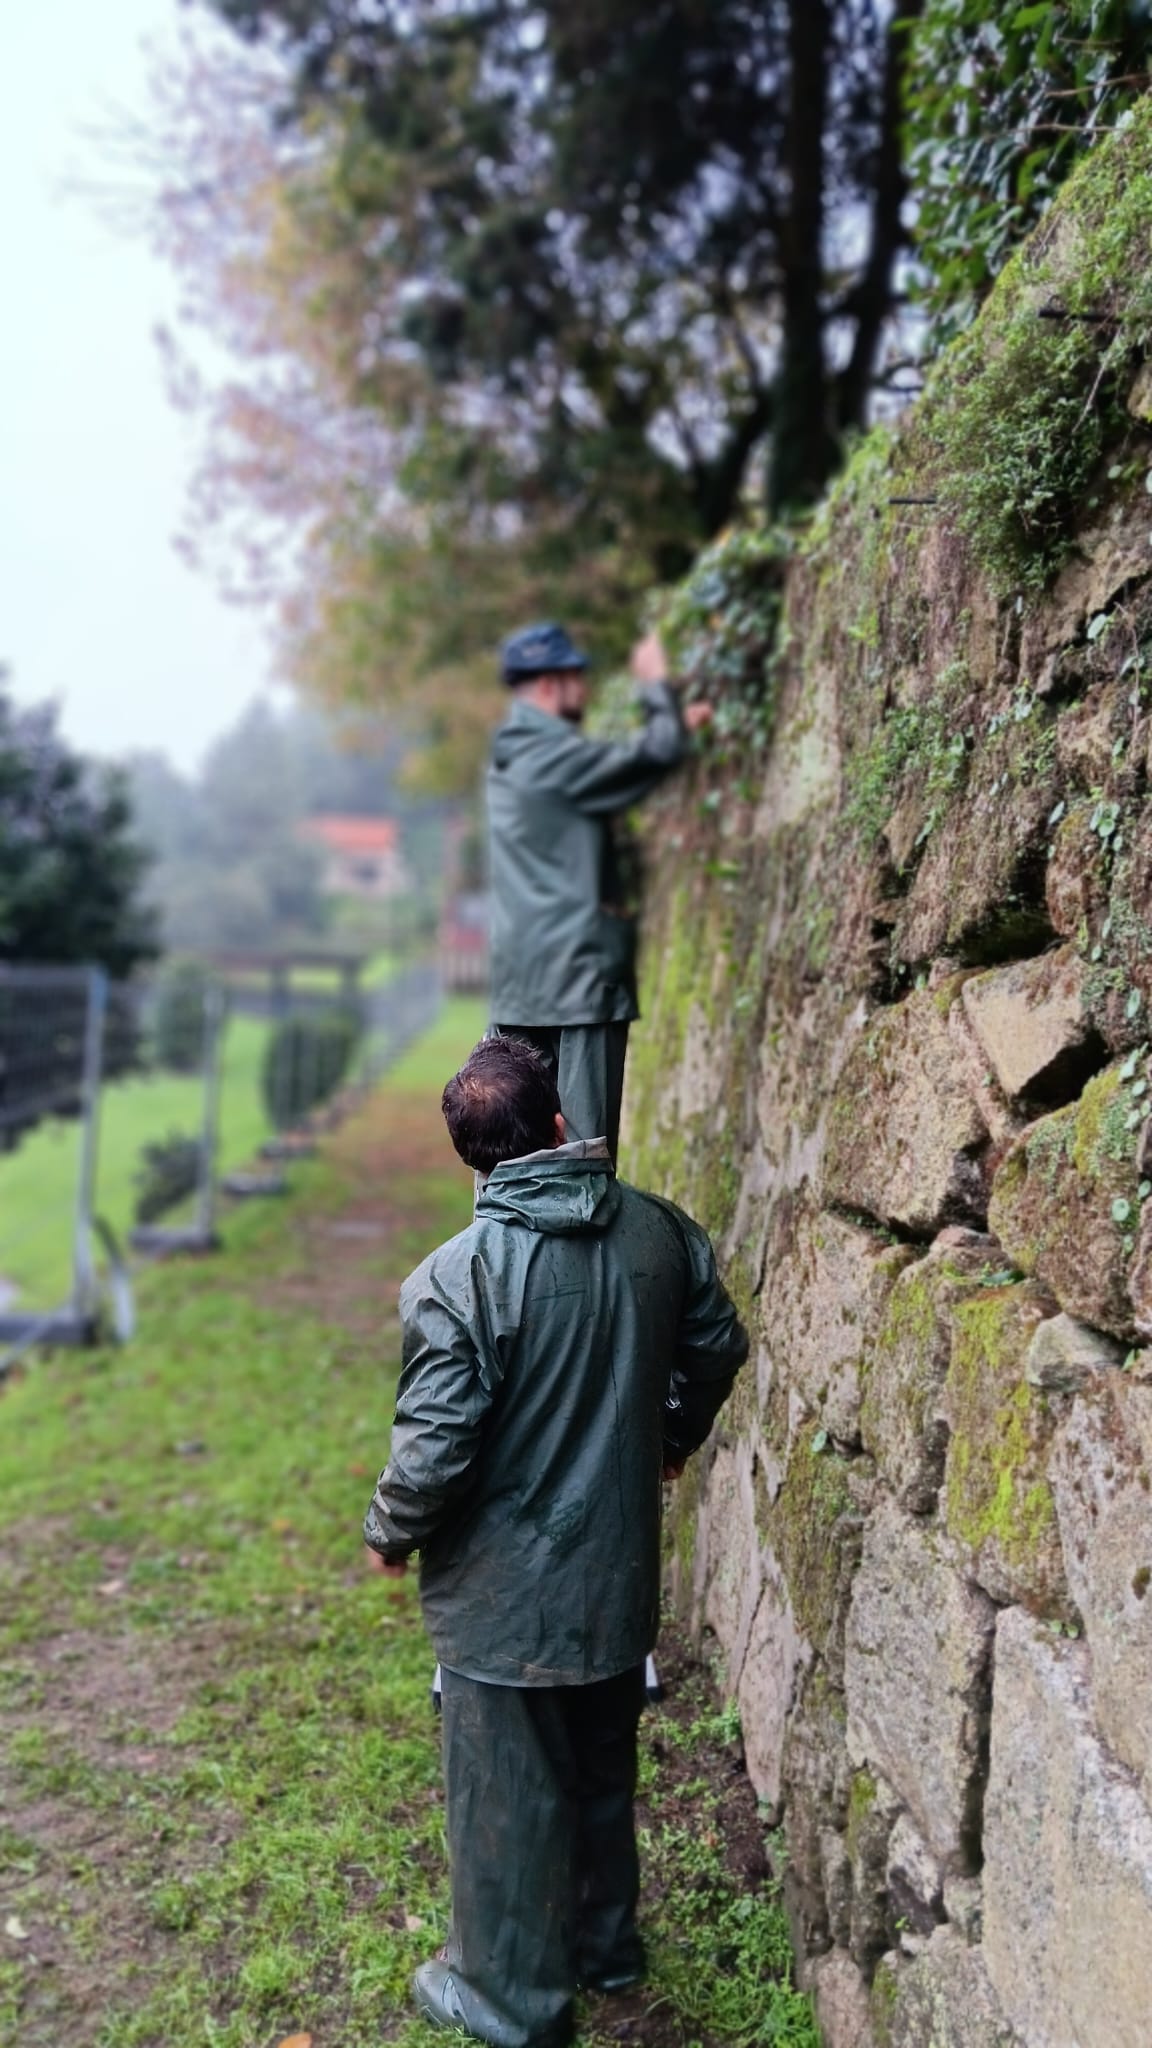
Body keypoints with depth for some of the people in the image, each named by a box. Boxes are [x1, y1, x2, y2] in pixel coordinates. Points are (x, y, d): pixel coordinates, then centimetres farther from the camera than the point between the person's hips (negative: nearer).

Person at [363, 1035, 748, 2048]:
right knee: (603, 1768, 26)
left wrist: (390, 1534, -2)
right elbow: (719, 1346, 7)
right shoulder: (661, 1231, -9)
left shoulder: (460, 1274, -25)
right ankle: (604, 1941, 47)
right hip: (620, 1574, 5)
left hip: (503, 1595, -5)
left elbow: (436, 1446, -23)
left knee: (508, 1795, 15)